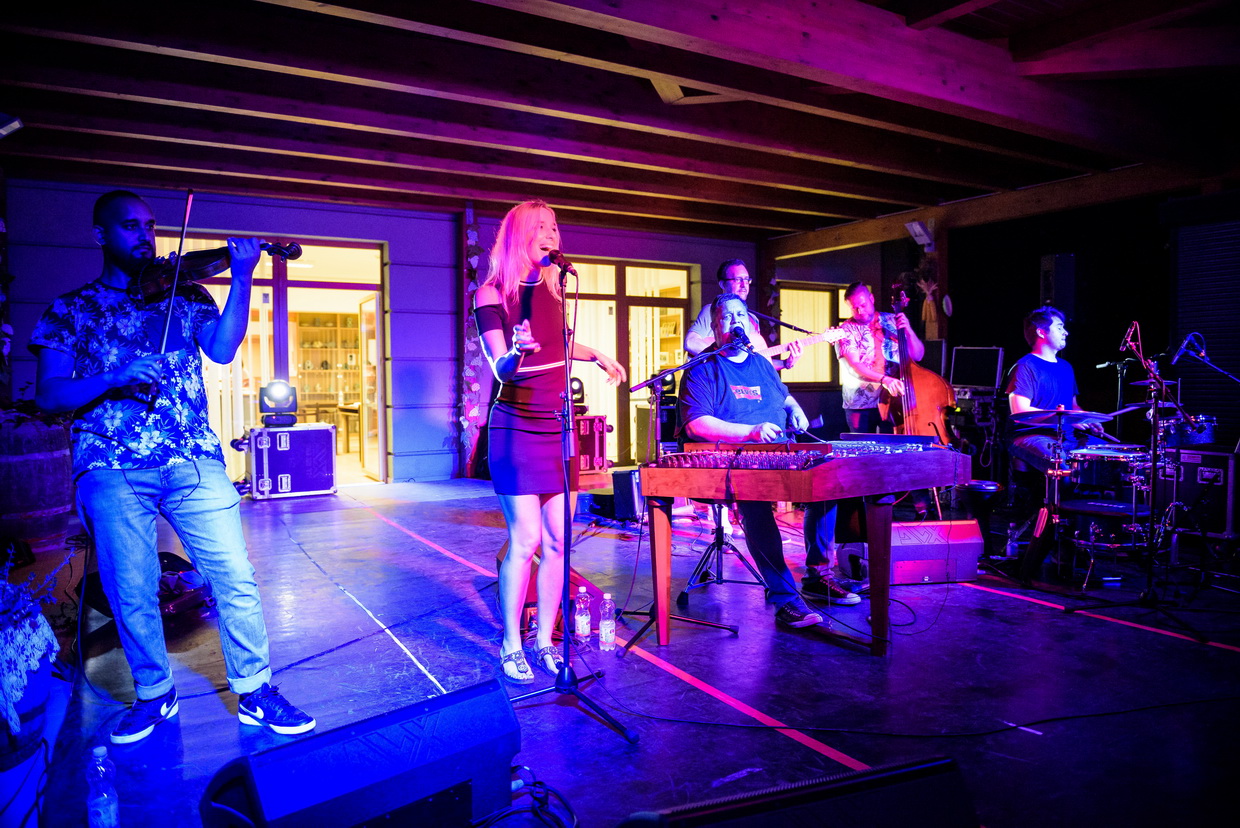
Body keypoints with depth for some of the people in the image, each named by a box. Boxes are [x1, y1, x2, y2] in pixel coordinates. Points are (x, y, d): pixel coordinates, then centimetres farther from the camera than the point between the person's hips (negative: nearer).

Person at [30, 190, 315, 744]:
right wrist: (115, 378, -15)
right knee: (132, 591, 2)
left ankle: (255, 692, 9)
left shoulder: (184, 293, 15)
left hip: (194, 459, 0)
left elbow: (222, 349, -3)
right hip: (112, 468, 0)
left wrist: (242, 278, -13)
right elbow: (48, 396, 3)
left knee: (235, 577, -5)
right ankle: (153, 693, 25)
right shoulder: (70, 310, 12)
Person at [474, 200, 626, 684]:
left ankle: (544, 641, 17)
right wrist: (515, 354, -38)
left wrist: (597, 356, 30)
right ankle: (510, 647, 9)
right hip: (517, 429, -6)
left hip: (558, 427, 6)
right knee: (525, 539, -8)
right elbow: (500, 367, -17)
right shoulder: (492, 293, -7)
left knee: (557, 540, 4)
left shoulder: (553, 286, 10)